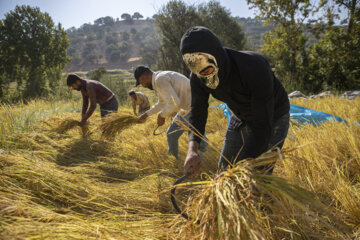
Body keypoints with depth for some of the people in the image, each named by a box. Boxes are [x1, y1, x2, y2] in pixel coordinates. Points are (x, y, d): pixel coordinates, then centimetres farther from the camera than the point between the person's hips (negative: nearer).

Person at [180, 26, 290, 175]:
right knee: (224, 170, 9)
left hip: (272, 118, -5)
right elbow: (197, 114, -14)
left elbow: (263, 126, -38)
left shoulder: (254, 67, -39)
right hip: (240, 118, 6)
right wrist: (192, 150, -34)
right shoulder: (198, 77, -20)